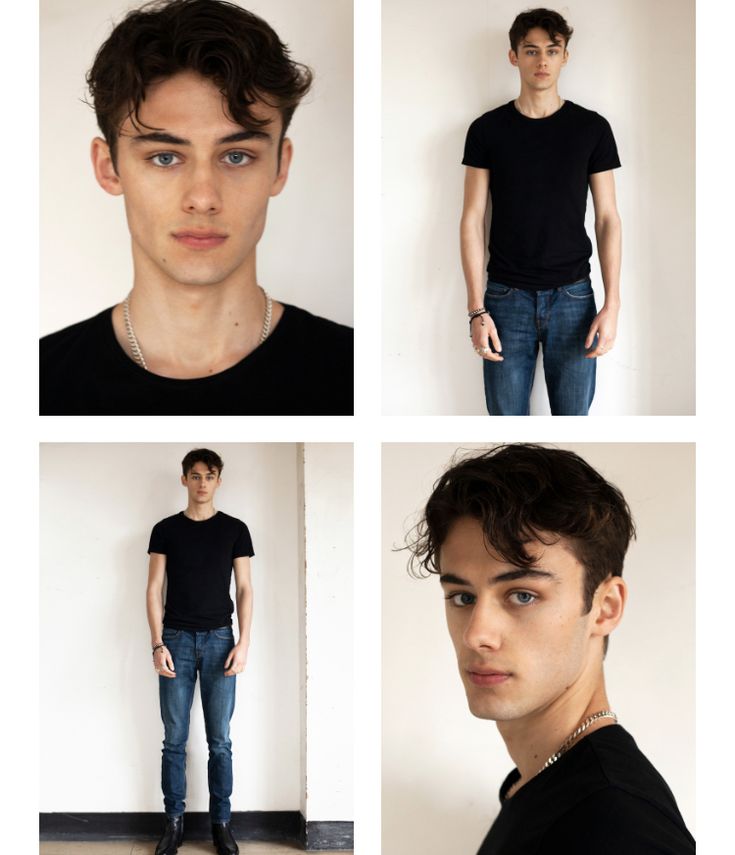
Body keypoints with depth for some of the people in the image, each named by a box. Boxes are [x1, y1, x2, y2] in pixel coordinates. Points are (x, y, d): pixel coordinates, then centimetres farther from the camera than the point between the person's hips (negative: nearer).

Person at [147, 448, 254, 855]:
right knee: (174, 740, 4)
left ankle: (221, 822, 13)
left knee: (220, 740, 4)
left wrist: (243, 643, -7)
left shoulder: (234, 529, 3)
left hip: (219, 639, 0)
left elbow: (245, 589, 3)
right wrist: (158, 645, -7)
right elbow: (155, 589, 2)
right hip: (177, 639, 0)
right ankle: (174, 820, 14)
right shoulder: (166, 529, 4)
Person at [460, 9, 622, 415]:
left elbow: (607, 217, 3)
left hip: (573, 296, 0)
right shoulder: (487, 130, 1)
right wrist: (476, 309, -8)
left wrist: (612, 304, -6)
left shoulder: (591, 128, 2)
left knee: (573, 416, 5)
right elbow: (472, 220, 0)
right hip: (507, 297, 0)